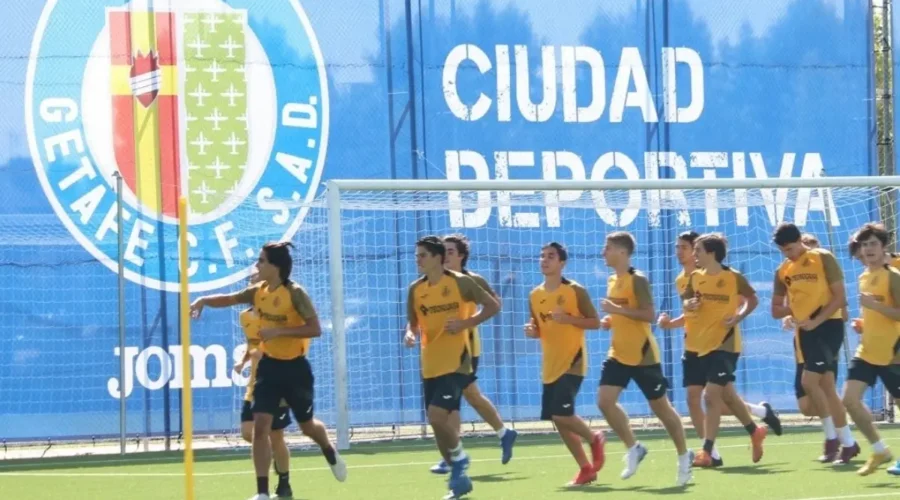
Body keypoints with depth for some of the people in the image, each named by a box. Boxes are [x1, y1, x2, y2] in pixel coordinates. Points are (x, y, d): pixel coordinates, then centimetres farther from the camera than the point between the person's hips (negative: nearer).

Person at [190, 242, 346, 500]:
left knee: (307, 425, 15)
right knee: (260, 426, -9)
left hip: (295, 368, -4)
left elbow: (315, 329, -24)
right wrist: (203, 301, -8)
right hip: (269, 366, 4)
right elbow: (229, 299, 11)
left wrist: (278, 331, -29)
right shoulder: (258, 291, -2)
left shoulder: (295, 293, -19)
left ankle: (330, 453, 51)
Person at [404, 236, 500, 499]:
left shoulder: (460, 282, -7)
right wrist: (410, 334, -7)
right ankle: (458, 477, 21)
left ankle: (458, 458, 4)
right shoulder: (416, 289, 6)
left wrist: (466, 323, -14)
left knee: (437, 415, -20)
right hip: (431, 365, 6)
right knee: (440, 421, 7)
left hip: (455, 362, -6)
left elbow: (493, 305, -2)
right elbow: (413, 322, 16)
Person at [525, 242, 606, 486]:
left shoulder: (575, 290, -8)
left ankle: (594, 439, 11)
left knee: (562, 413, -18)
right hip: (550, 366, 6)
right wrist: (532, 331, -5)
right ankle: (586, 468, 17)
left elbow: (595, 322, -7)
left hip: (572, 362, -6)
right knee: (558, 420, 5)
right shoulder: (535, 295, 8)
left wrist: (568, 319, -21)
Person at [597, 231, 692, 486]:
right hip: (618, 354, 7)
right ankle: (633, 448, 8)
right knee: (604, 400, -8)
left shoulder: (637, 279, -16)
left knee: (660, 406, 4)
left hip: (643, 356, -7)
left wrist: (617, 309, -27)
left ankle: (684, 457, 20)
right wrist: (607, 321, 2)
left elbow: (649, 315, -22)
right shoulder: (613, 280, 9)